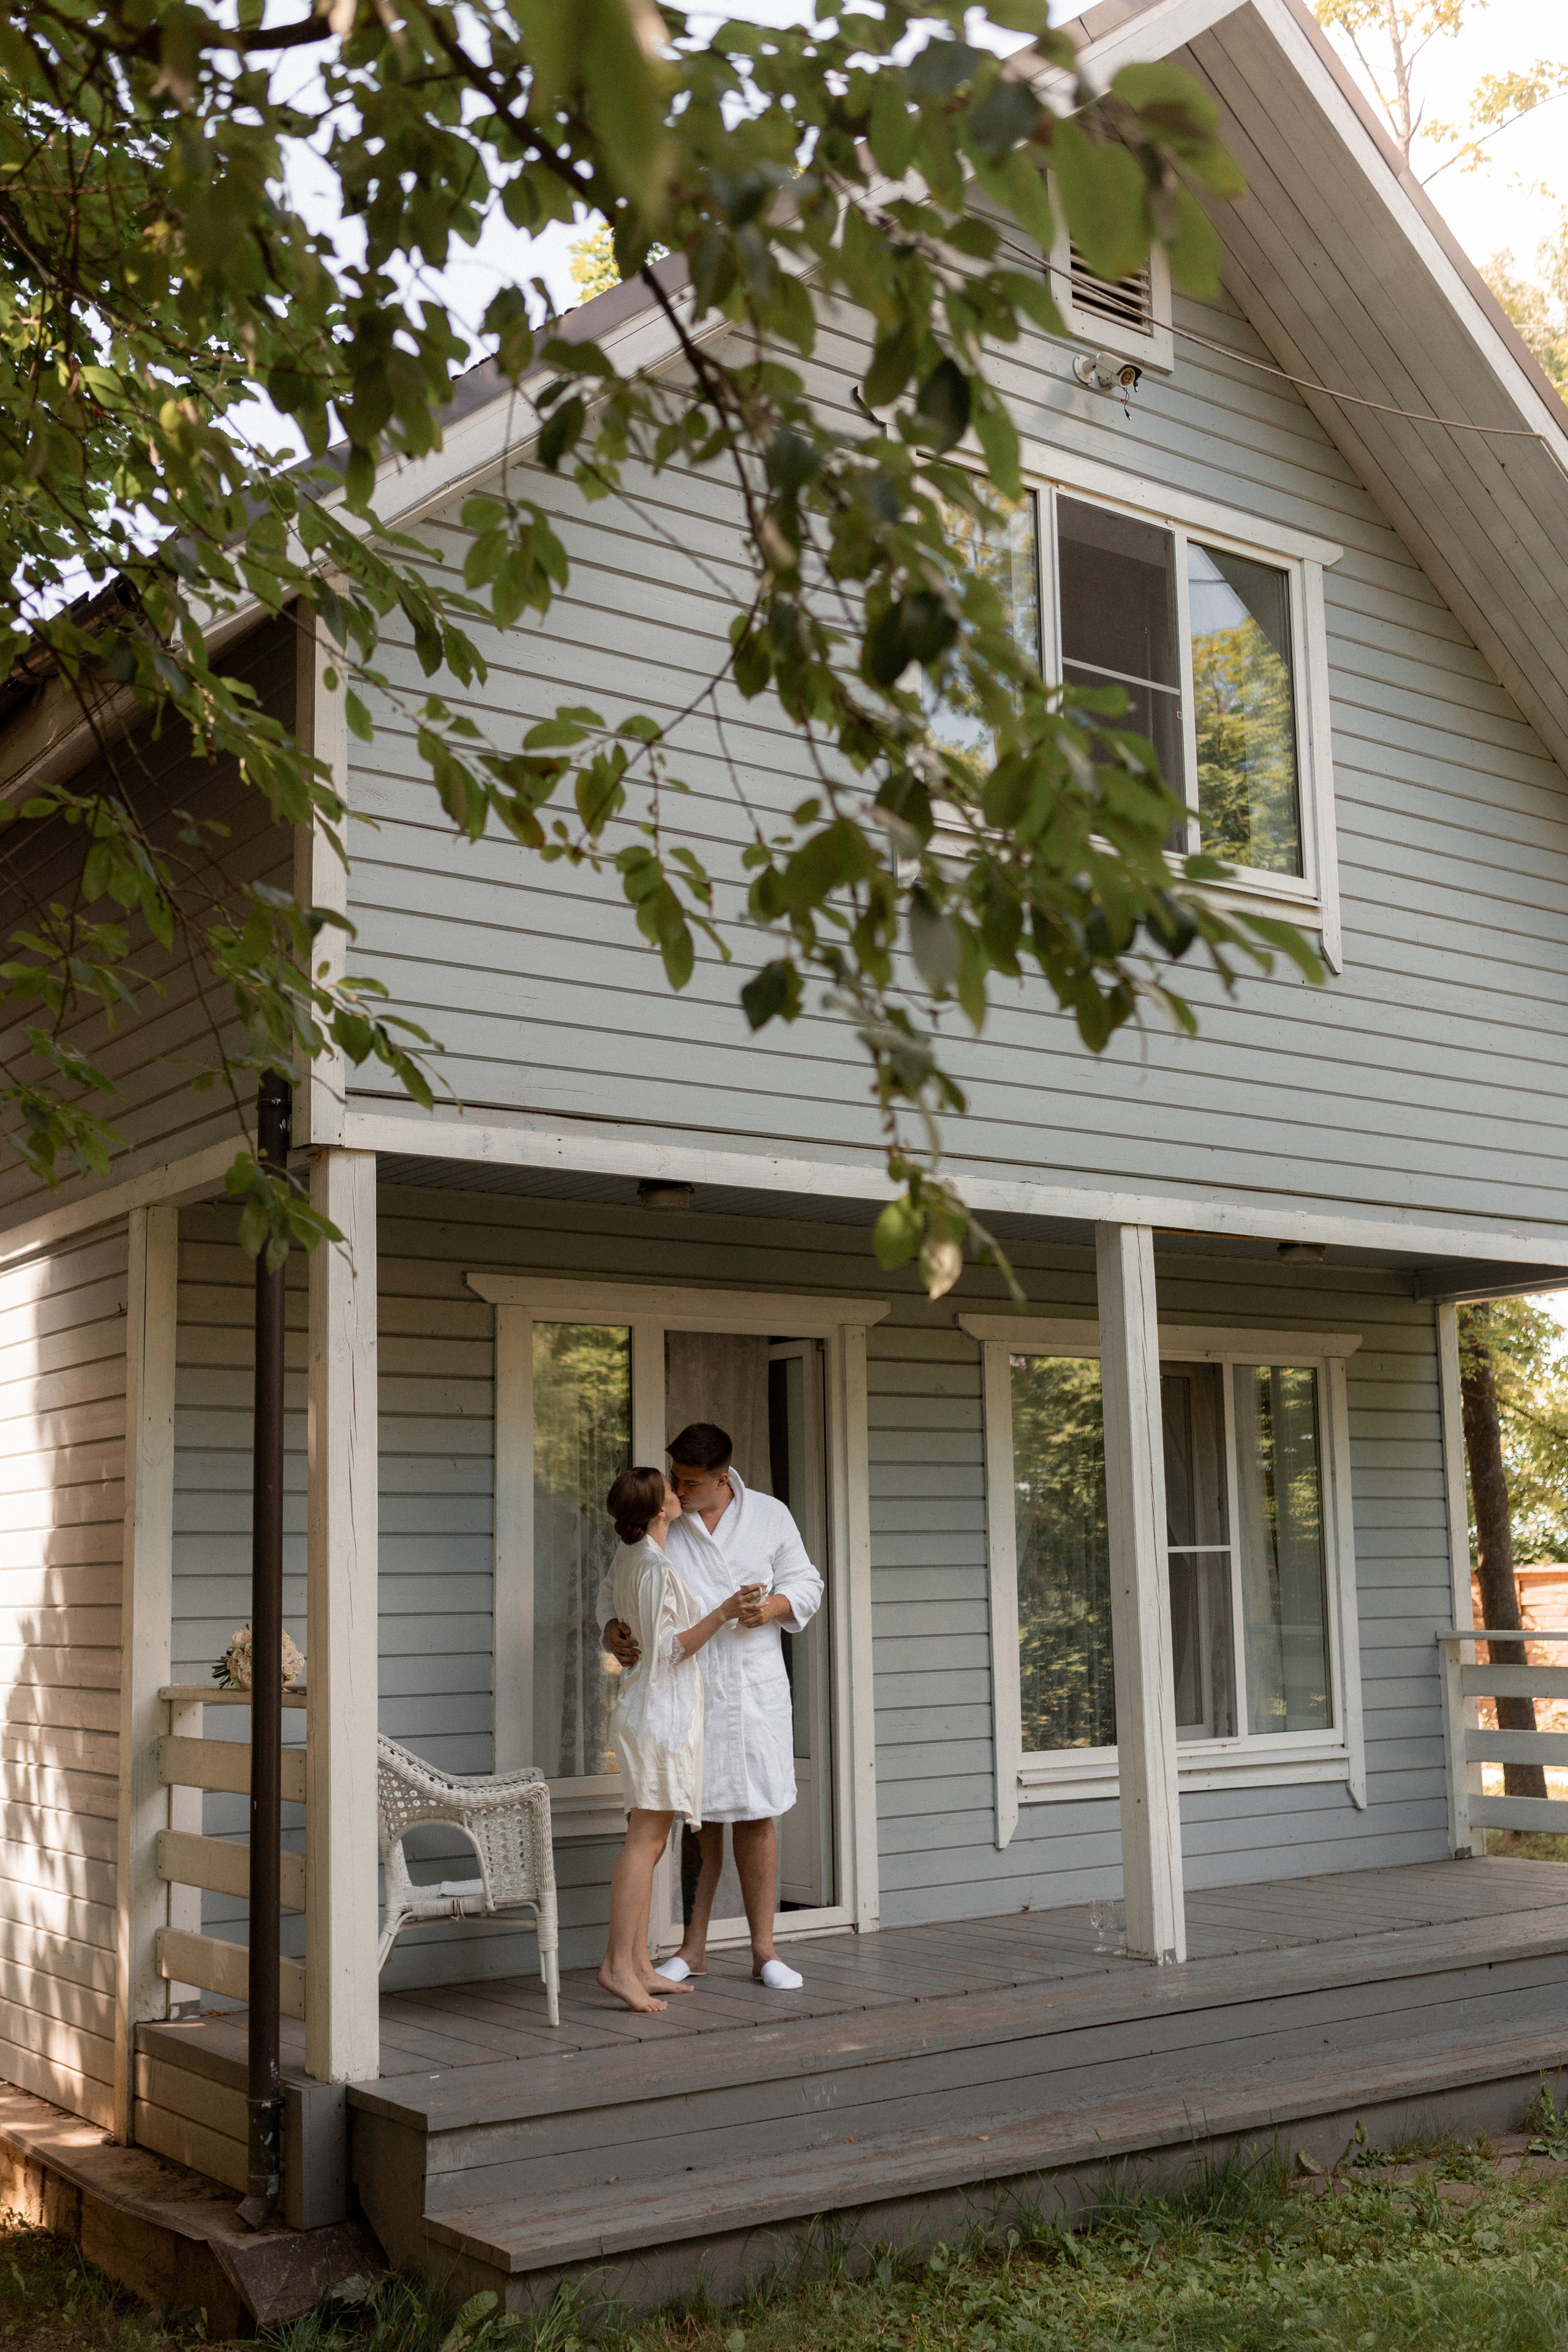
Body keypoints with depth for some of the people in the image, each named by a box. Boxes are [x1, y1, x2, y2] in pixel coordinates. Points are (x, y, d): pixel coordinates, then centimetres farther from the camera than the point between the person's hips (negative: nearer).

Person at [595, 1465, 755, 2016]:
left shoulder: (627, 1560, 13)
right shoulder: (656, 1567, -15)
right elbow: (668, 1649, -17)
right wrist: (722, 1614, -24)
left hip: (645, 1711, 10)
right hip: (661, 1708, -10)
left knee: (648, 1841, 9)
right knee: (645, 1838, -11)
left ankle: (637, 1964, 10)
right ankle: (618, 1964, -13)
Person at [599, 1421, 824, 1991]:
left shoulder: (769, 1516, 4)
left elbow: (806, 1584, 9)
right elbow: (617, 1589, 9)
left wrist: (773, 1607, -13)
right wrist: (614, 1631, -12)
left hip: (753, 1689, 0)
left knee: (756, 1816, 3)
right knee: (694, 1820, 4)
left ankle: (764, 1949, 13)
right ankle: (692, 1950, 17)